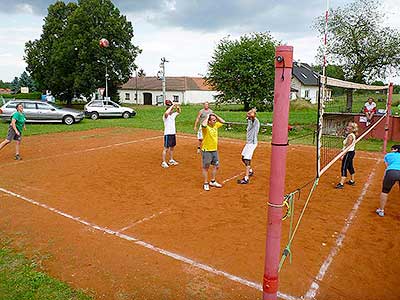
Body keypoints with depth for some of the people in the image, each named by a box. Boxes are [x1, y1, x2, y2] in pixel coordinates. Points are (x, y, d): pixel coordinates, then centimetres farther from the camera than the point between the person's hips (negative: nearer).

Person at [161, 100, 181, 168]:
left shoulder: (173, 115, 10)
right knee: (166, 148, -4)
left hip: (173, 134, 8)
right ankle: (164, 162, 1)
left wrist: (177, 107, 3)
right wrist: (172, 106, -26)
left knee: (172, 148, 16)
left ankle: (171, 160, 29)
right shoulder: (165, 116, -13)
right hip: (167, 134, -8)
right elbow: (166, 113, -36)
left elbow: (179, 112, 23)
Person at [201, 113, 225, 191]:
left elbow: (223, 122, 17)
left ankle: (213, 181, 31)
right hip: (206, 150, -7)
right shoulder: (206, 127, -17)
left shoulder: (216, 125, 5)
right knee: (206, 167, 5)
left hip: (215, 150, 7)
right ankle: (205, 184, 16)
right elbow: (203, 124, -40)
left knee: (216, 166, 14)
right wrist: (207, 117, -23)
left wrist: (215, 115, 4)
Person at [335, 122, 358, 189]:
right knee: (350, 167, 20)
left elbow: (348, 147, -22)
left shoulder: (350, 136, -19)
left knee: (344, 168, -10)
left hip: (349, 153, -11)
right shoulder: (352, 135, 11)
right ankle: (352, 181, 32)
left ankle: (341, 183, -11)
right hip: (351, 152, 11)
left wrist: (343, 155, -21)